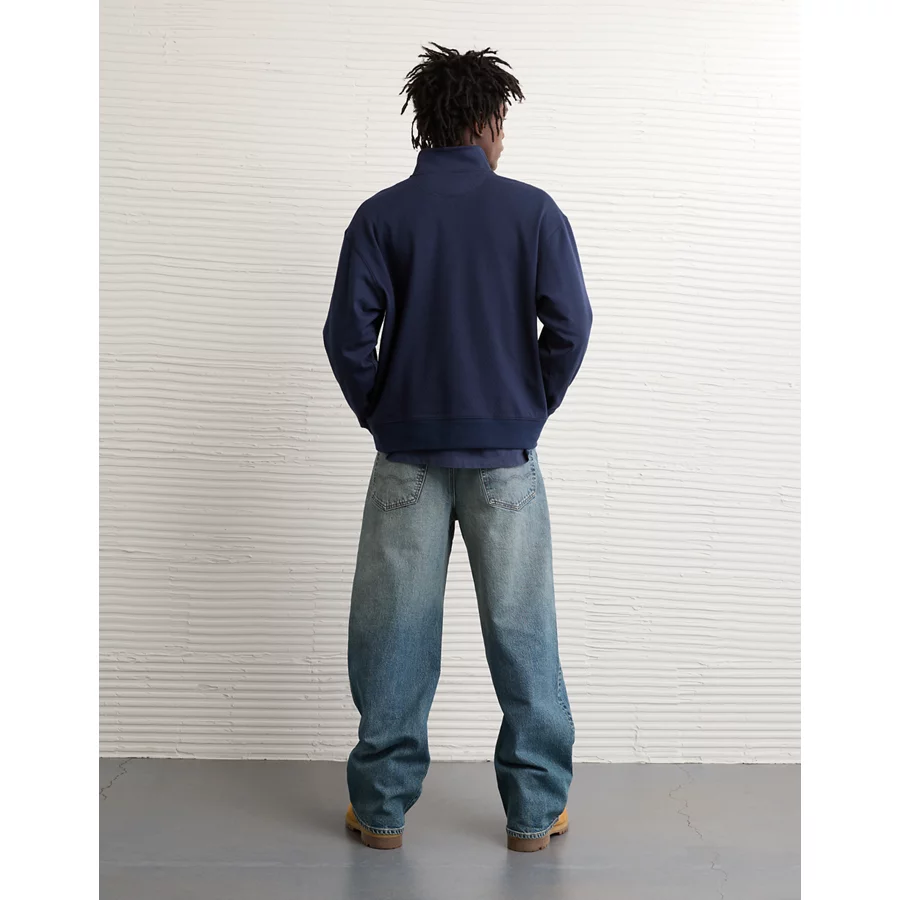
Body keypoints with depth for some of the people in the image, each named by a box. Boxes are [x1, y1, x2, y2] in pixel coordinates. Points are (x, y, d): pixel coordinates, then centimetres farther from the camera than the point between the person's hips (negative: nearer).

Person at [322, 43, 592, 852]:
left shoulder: (382, 216, -1)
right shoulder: (532, 211, -2)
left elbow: (348, 334, -6)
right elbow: (570, 325, -6)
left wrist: (378, 413, 9)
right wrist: (535, 407, 8)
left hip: (407, 453, 1)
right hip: (506, 453, 0)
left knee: (394, 632, 9)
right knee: (522, 631, 9)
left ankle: (383, 806, 18)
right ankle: (535, 810, 18)